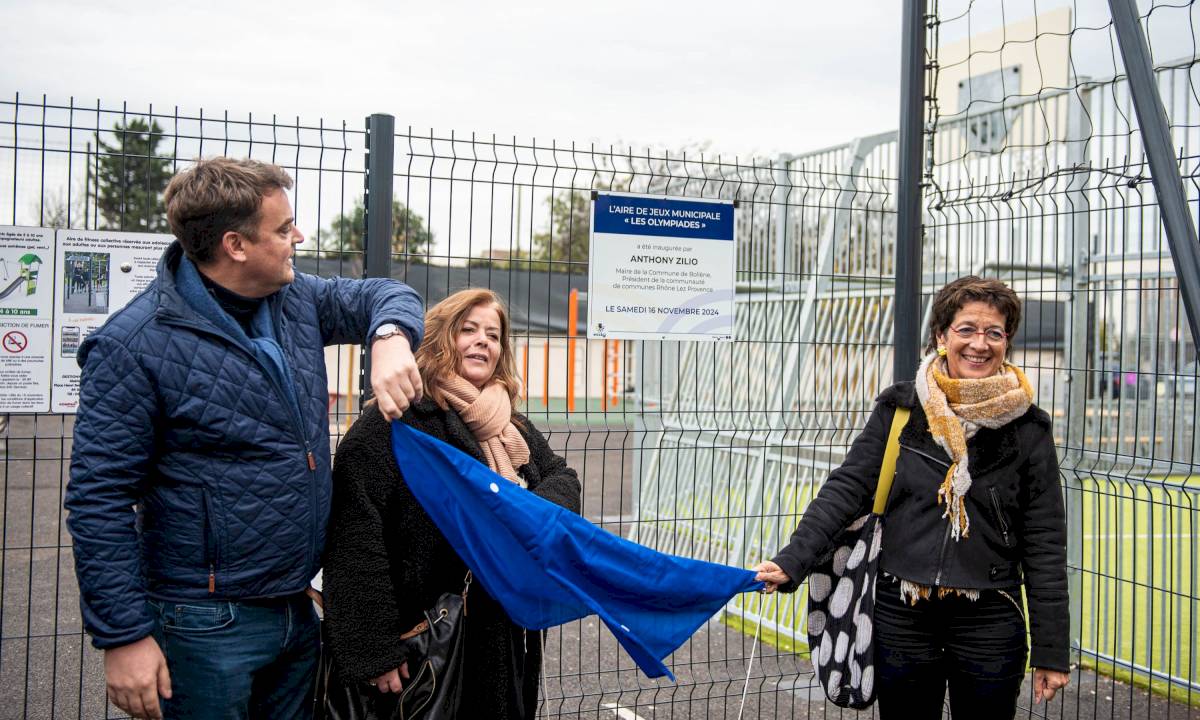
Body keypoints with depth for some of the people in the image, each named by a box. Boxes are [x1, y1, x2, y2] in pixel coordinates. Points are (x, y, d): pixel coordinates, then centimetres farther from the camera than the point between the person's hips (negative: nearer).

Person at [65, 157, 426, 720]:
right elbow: (99, 500, -15)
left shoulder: (295, 300, 3)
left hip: (299, 611, 7)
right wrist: (123, 636, -16)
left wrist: (390, 338, -9)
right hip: (206, 626, -7)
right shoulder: (135, 346, -16)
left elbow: (386, 294, 16)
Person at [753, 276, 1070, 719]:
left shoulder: (1027, 429, -1)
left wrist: (1051, 651, 0)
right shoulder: (900, 409, 0)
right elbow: (847, 487, -4)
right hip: (901, 616, 1)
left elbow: (1044, 543, 0)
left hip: (989, 622, 0)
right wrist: (792, 561, -17)